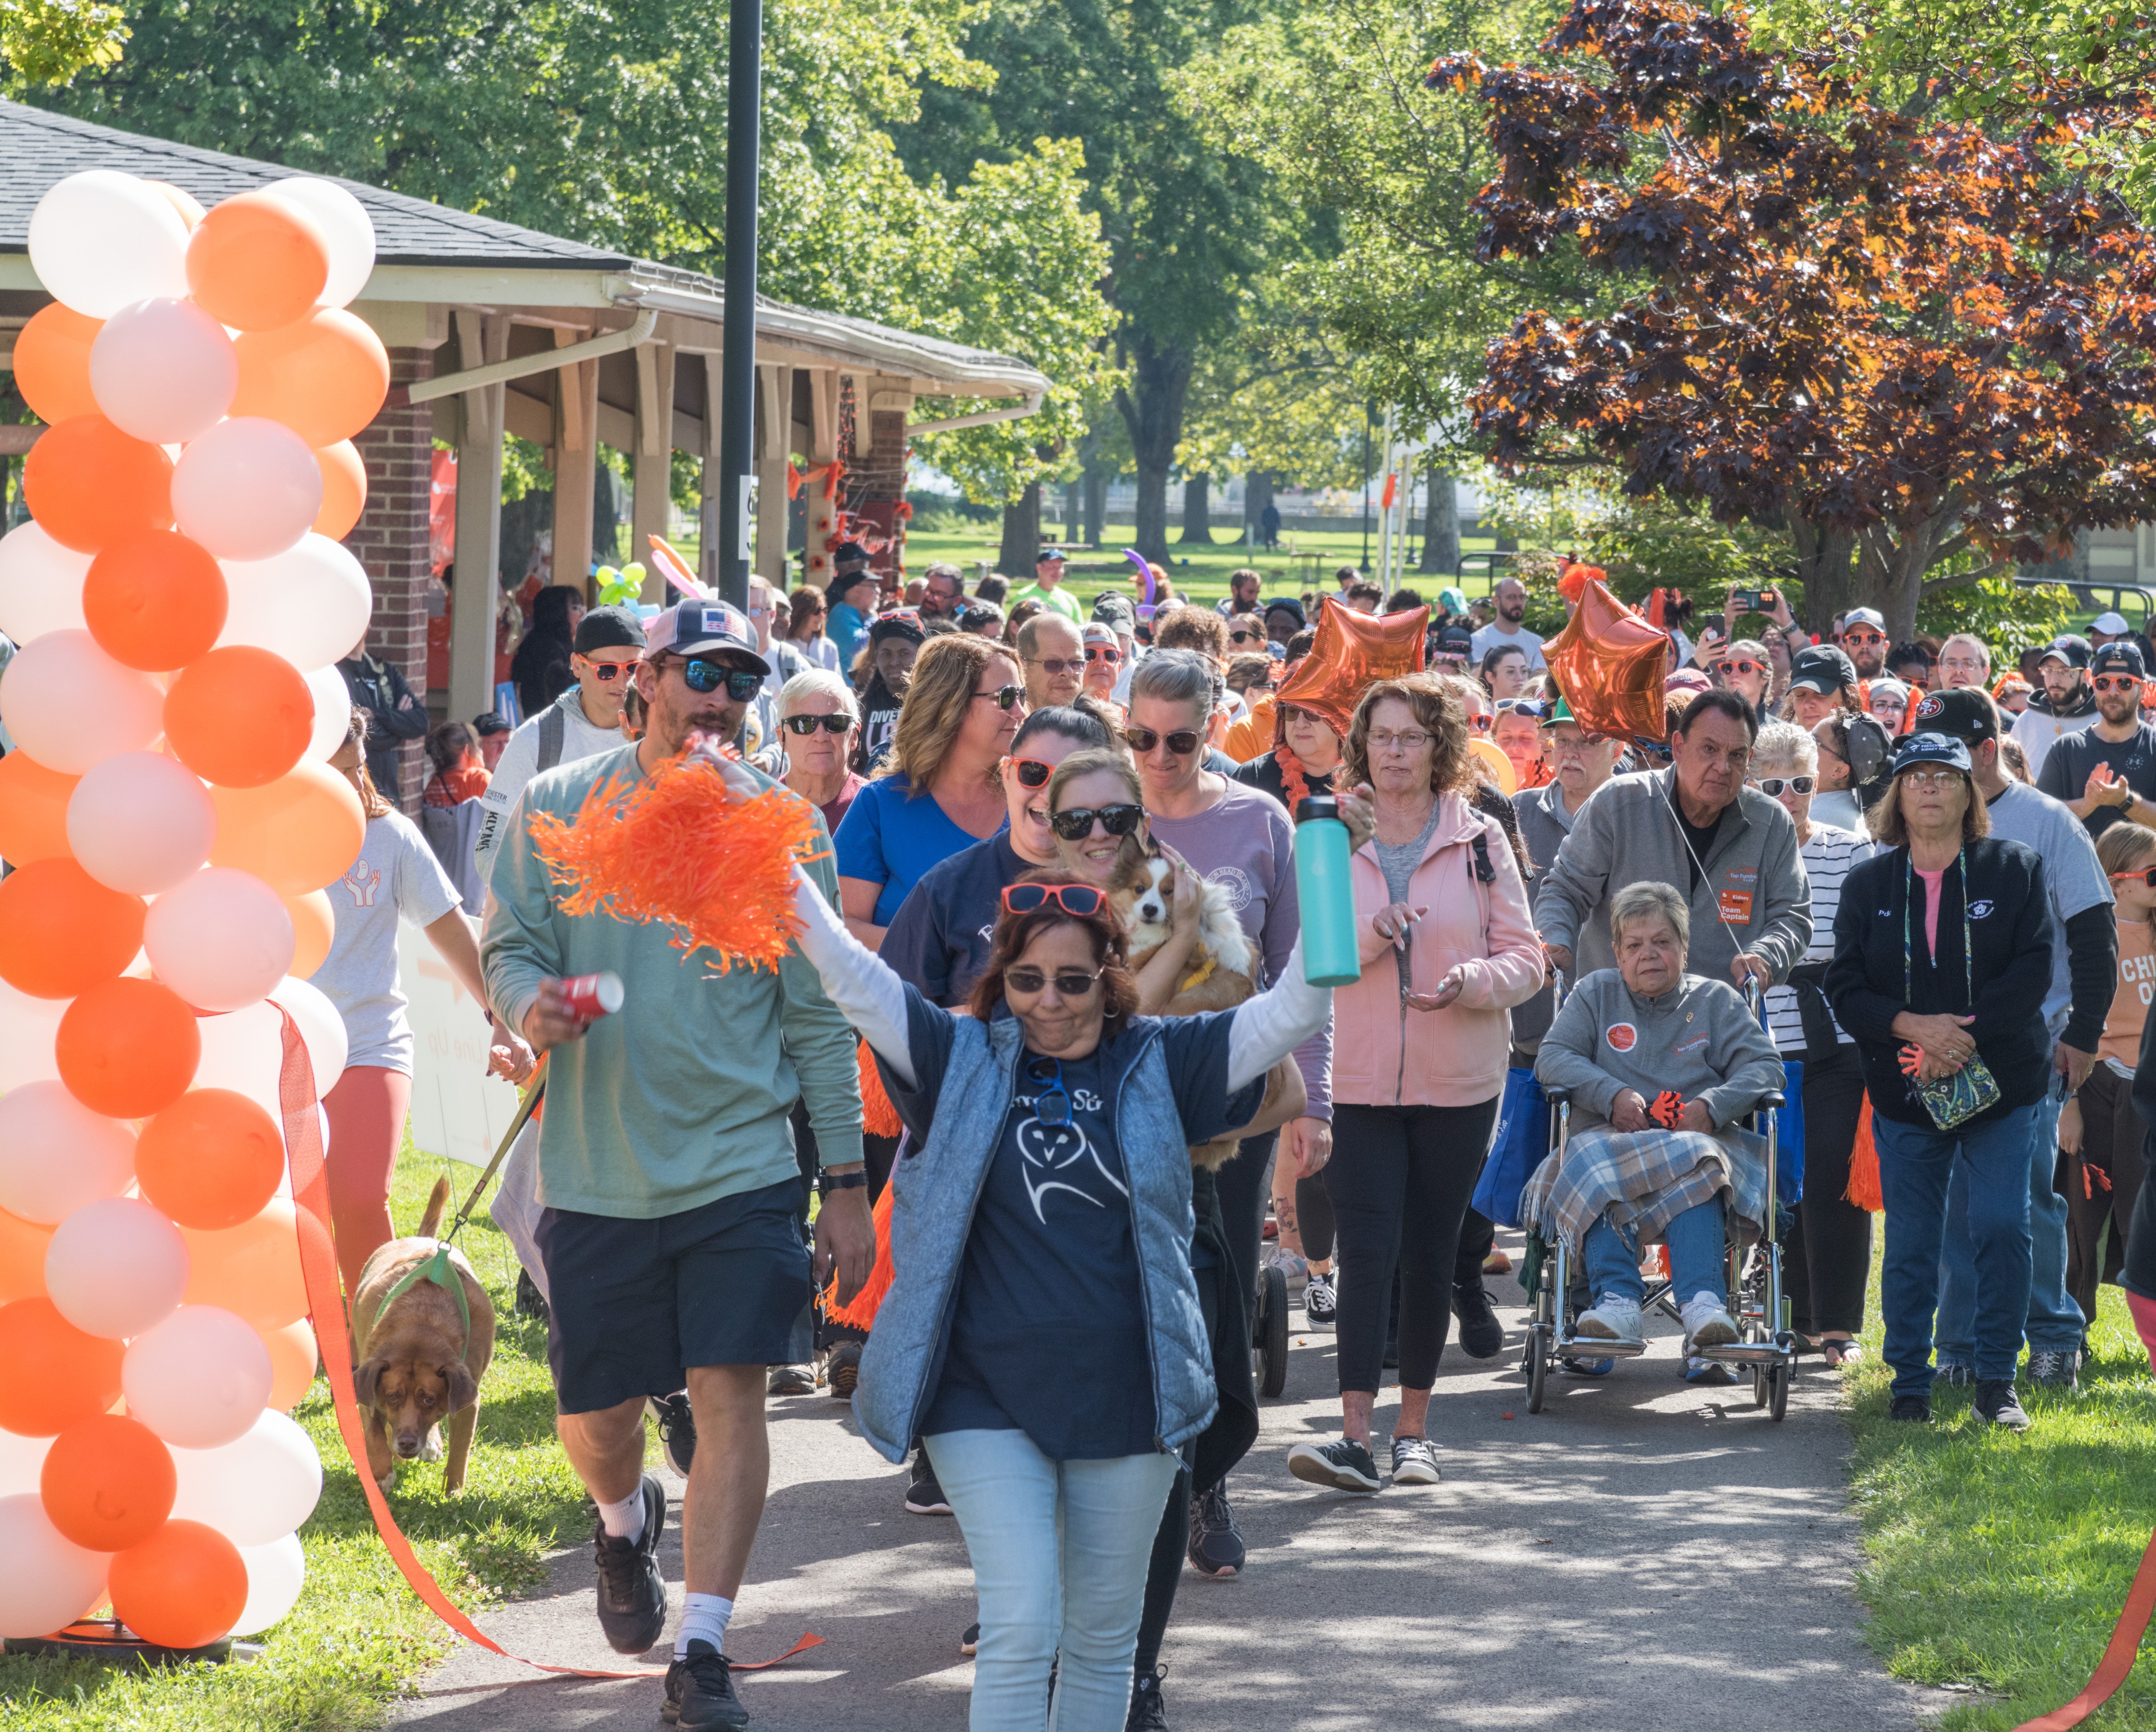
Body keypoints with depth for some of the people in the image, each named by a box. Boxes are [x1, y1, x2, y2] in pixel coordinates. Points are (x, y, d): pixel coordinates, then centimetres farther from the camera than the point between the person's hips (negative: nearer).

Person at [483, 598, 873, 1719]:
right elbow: (510, 945, 6)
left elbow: (820, 1017, 4)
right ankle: (624, 1522, 43)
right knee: (595, 1414, 8)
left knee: (730, 1393, -10)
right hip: (595, 1173, 1)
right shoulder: (560, 808, 3)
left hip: (741, 1167, -1)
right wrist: (530, 1000, -20)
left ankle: (702, 1650, -3)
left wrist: (847, 1185, 3)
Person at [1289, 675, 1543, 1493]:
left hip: (1457, 1084, 1)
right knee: (1367, 1251, -11)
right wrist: (1371, 936, -17)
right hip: (1359, 1080, -1)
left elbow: (1525, 957, 3)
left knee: (1430, 1256, 7)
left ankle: (1414, 1429, 17)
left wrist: (1474, 981, -18)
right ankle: (1356, 1436, -16)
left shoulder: (1479, 841, 4)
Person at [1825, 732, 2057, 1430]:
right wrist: (1915, 1027, -16)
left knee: (2002, 1227, -10)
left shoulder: (2014, 869, 3)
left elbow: (2032, 971, -5)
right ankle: (1909, 1385, 13)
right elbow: (1844, 988, 1)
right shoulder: (1867, 884, 8)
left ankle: (1997, 1384, 0)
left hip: (2002, 1084, -1)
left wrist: (1962, 1035, -17)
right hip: (1905, 1089, 1)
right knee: (1910, 1243, 2)